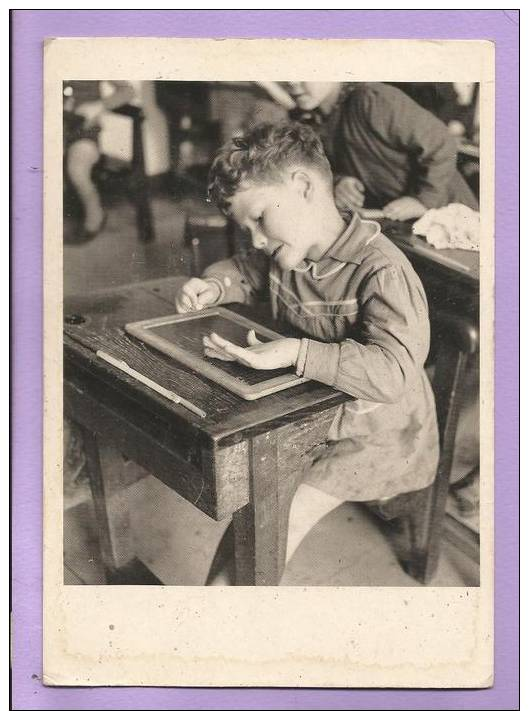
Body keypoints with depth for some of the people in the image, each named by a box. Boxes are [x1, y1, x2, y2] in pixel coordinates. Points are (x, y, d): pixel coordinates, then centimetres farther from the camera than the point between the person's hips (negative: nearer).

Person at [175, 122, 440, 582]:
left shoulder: (381, 271, -29)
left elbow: (393, 371, -40)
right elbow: (247, 272, 19)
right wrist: (215, 285, -4)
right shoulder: (285, 254, -4)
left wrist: (298, 353, -48)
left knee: (286, 515, -13)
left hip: (375, 435, -8)